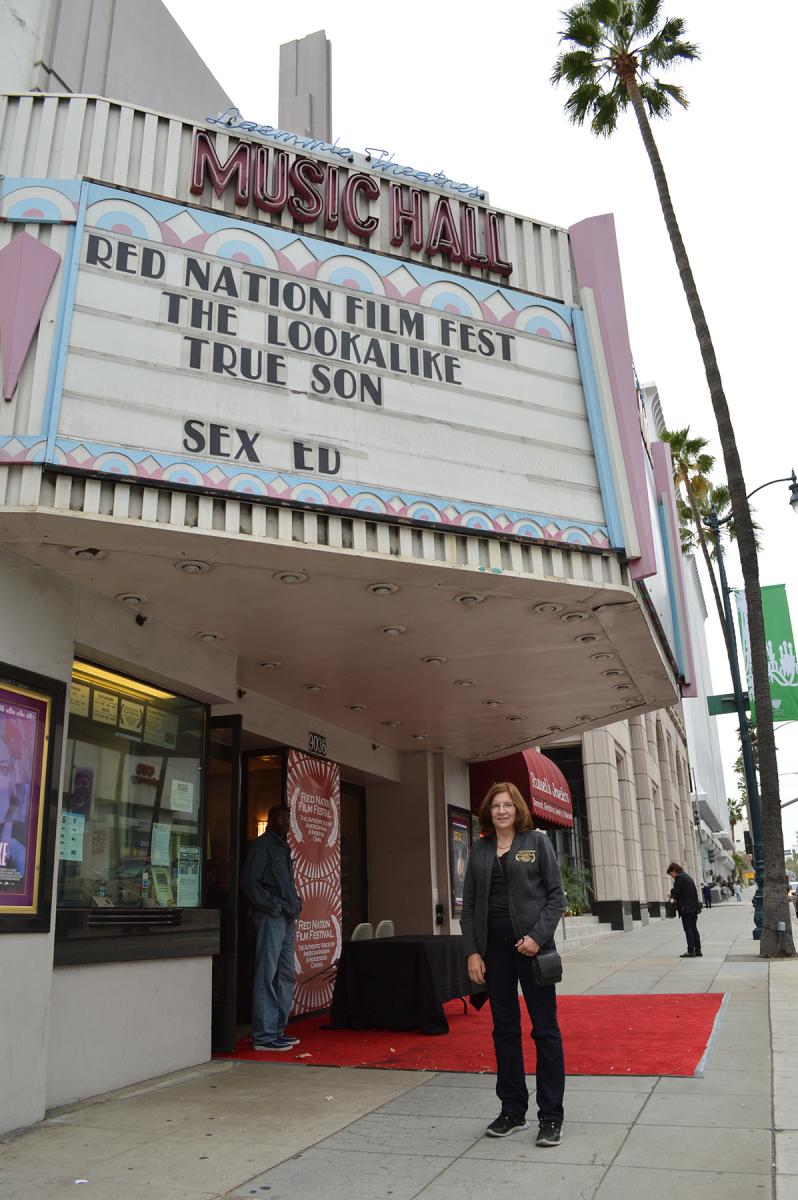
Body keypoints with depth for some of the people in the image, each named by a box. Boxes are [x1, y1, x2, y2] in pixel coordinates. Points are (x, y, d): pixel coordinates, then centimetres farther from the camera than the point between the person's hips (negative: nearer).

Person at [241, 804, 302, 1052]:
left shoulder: (284, 847, 20)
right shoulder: (262, 844, -6)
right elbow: (249, 879, -13)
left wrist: (295, 904, 13)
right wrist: (272, 905, -15)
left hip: (288, 919, 9)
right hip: (271, 917, -9)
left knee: (286, 975, 12)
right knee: (267, 975, -8)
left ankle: (278, 1030, 20)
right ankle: (263, 1036, -4)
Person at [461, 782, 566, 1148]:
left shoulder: (536, 842, 0)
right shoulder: (480, 850, 8)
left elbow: (556, 895, -3)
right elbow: (468, 905, 8)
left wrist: (538, 936, -15)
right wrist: (472, 951, -1)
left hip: (531, 945, -3)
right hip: (494, 948, 3)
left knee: (545, 1029, 3)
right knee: (504, 1030, 11)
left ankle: (551, 1117, 12)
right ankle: (512, 1110, 23)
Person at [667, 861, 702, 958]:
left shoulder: (679, 877, -11)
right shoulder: (687, 876, 18)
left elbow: (675, 891, -16)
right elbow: (695, 891, 21)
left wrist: (672, 893, 5)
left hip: (685, 908, -9)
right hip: (693, 907, 9)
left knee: (688, 929, -6)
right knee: (694, 928, 12)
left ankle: (691, 951, -6)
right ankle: (698, 951, 14)